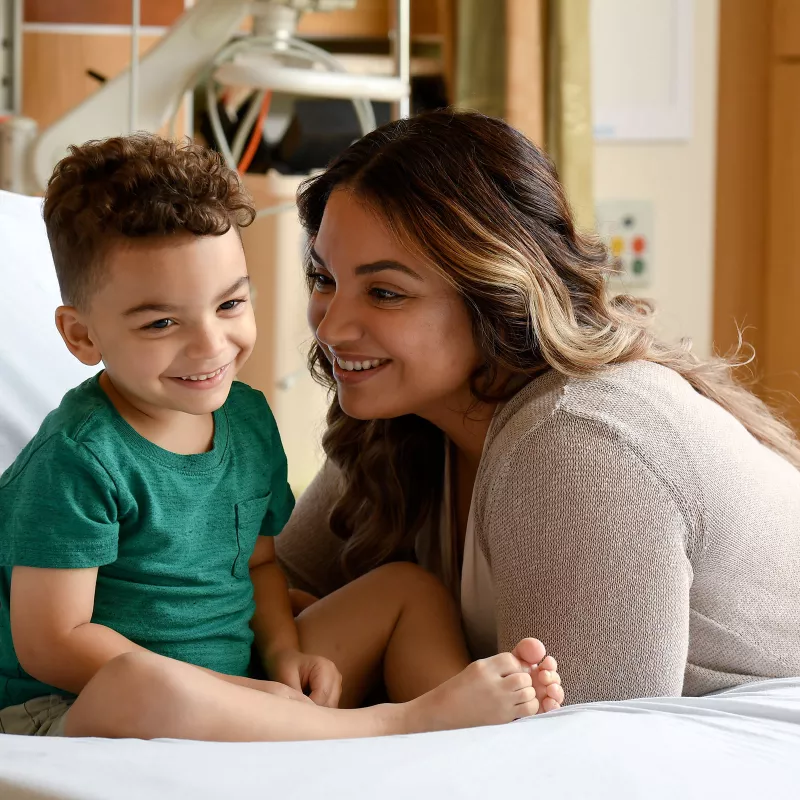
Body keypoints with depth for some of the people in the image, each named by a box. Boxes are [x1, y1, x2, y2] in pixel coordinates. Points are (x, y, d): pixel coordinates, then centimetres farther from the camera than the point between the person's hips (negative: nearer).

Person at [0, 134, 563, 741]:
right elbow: (51, 642, -20)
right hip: (68, 715, -8)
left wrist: (284, 650, -3)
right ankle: (400, 724, -30)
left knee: (409, 586, 11)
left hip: (237, 686, 8)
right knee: (138, 684, -43)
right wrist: (235, 690, -20)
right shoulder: (78, 459, -18)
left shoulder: (249, 417, 6)